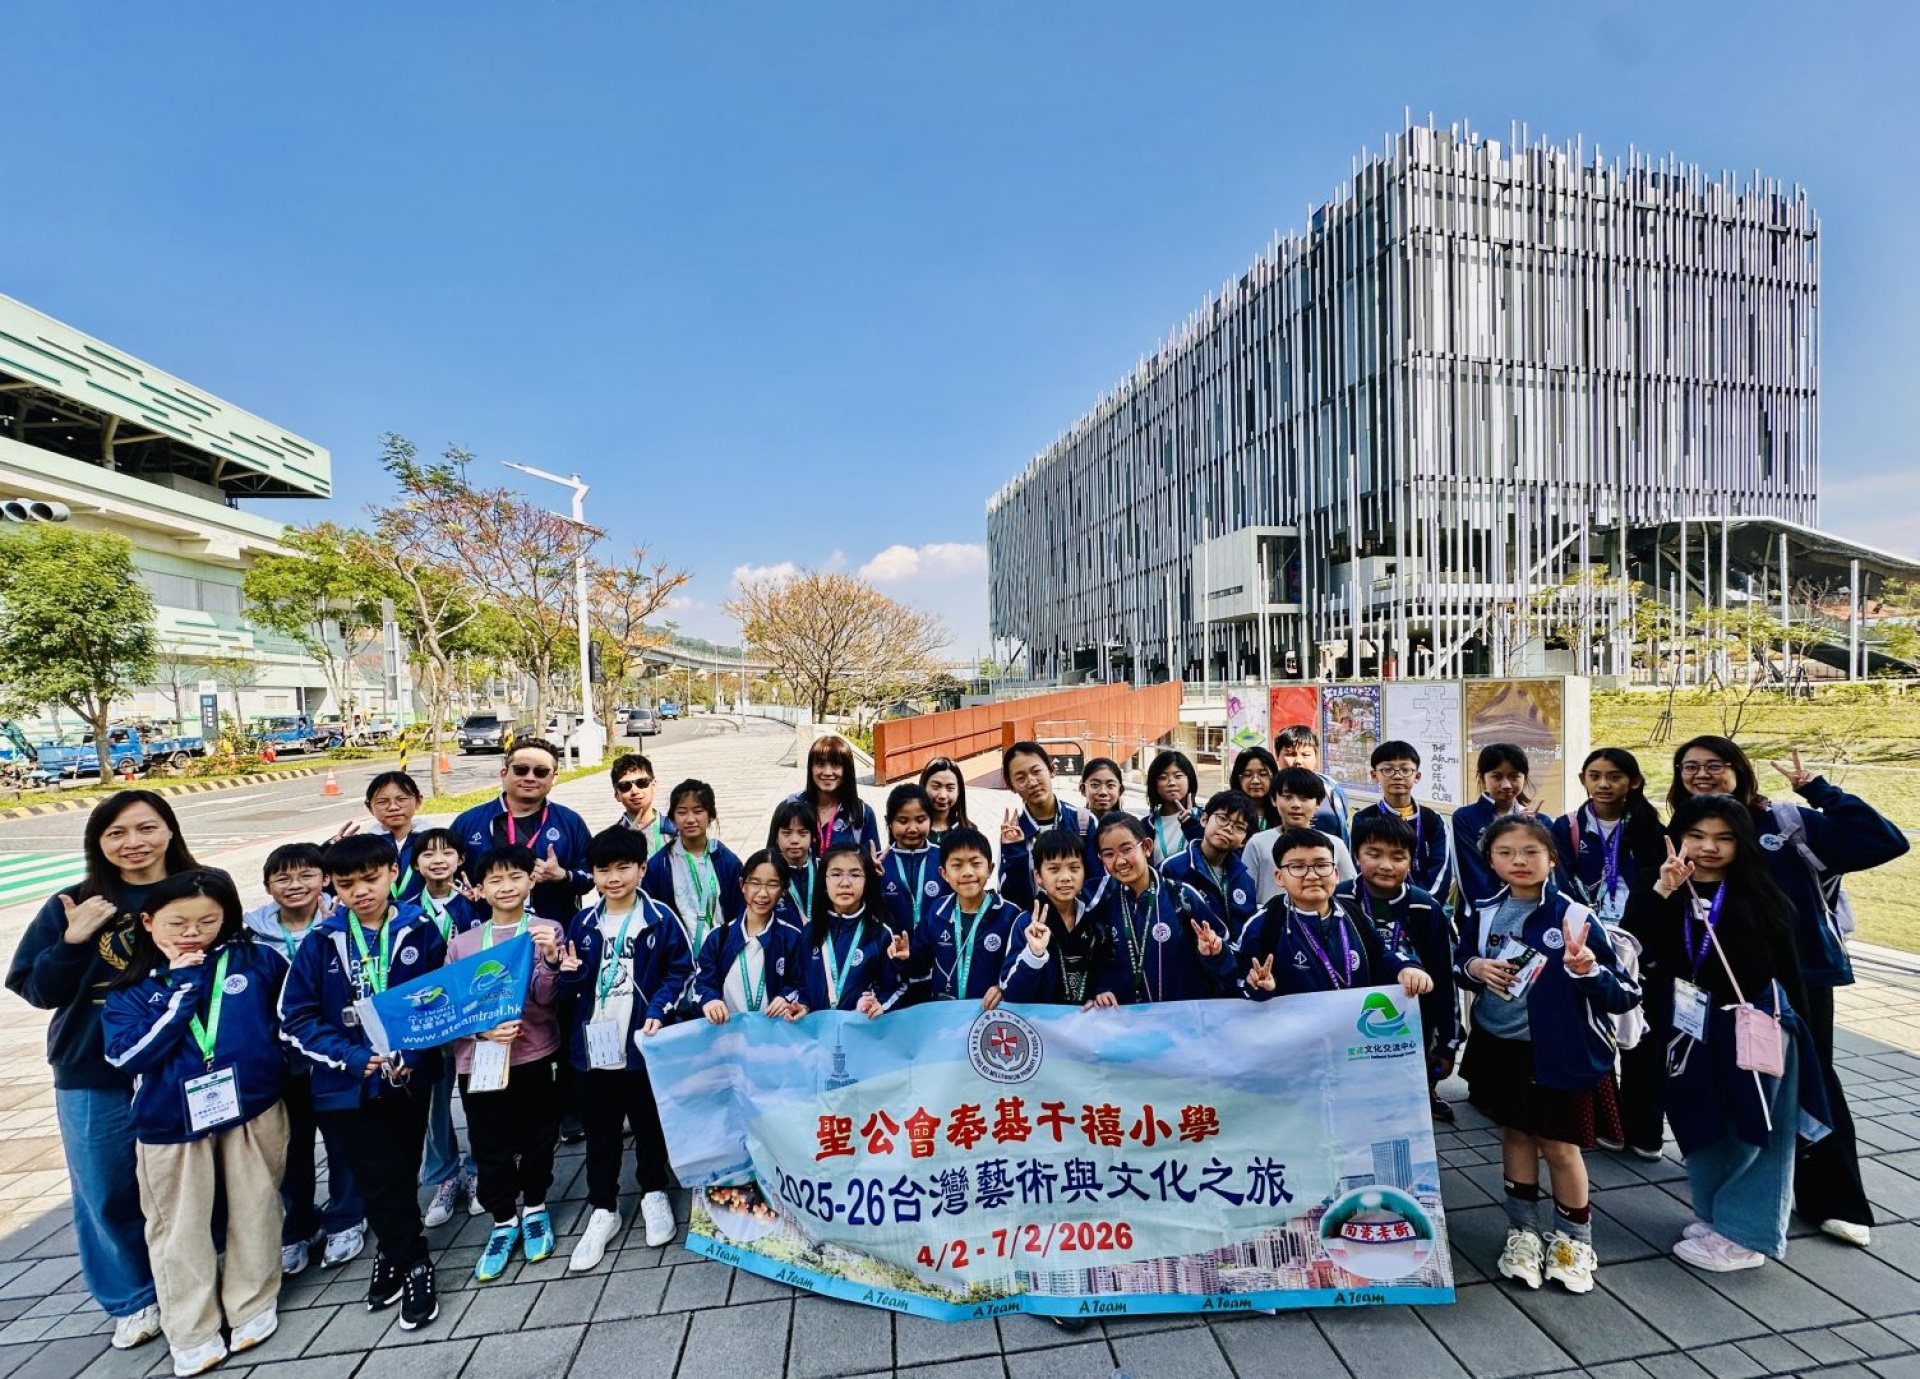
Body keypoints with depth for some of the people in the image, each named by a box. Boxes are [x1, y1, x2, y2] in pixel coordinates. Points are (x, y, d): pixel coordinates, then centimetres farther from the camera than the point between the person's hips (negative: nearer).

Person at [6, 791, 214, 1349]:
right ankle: (133, 1301, 35)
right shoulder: (72, 906, -3)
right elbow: (34, 988, -2)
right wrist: (72, 943, -16)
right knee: (107, 1194, 13)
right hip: (93, 1076, 1)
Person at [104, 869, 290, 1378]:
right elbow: (127, 1054, -16)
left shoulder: (259, 960, -5)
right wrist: (181, 987, -18)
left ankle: (254, 1305, 33)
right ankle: (192, 1334, 30)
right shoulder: (131, 988, -3)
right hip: (171, 1124, 0)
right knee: (179, 1230, 12)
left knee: (253, 1212, 13)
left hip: (253, 1111, 0)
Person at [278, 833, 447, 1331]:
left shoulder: (420, 931, -7)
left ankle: (393, 1252, 38)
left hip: (410, 1078, 0)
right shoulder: (322, 941, -6)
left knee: (401, 1174, 14)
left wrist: (411, 1054, -16)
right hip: (347, 1083, 0)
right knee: (381, 1179, 3)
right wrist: (355, 1057, -15)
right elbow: (296, 1020, -4)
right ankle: (414, 1264, 25)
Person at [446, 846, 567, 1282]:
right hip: (479, 1060, 2)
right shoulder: (461, 943, 3)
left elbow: (546, 998, -9)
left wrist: (551, 958, -29)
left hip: (533, 1055, -1)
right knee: (489, 1148, 11)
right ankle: (503, 1221, 32)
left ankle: (534, 1209, 36)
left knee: (538, 1139, 12)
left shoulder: (546, 932, -4)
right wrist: (482, 1030, -13)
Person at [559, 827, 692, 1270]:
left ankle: (654, 1193, 35)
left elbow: (681, 971, -5)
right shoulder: (583, 923, 3)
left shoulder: (661, 919, -8)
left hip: (642, 1041, -3)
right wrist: (570, 971, -10)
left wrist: (658, 1010, -17)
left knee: (649, 1122, 14)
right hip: (593, 1043, 3)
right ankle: (602, 1210, 31)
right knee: (600, 1131, 15)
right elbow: (574, 984, 11)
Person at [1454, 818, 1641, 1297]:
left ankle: (1574, 1241, 34)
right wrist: (1474, 967, -11)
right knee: (1516, 1134, 17)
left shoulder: (1574, 916, -14)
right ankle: (1523, 1233, 34)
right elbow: (1458, 964, 10)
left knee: (1559, 1146, 10)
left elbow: (1625, 995, -11)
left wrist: (1589, 970, -30)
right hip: (1500, 1046, 3)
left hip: (1560, 1051, -3)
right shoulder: (1481, 911, -3)